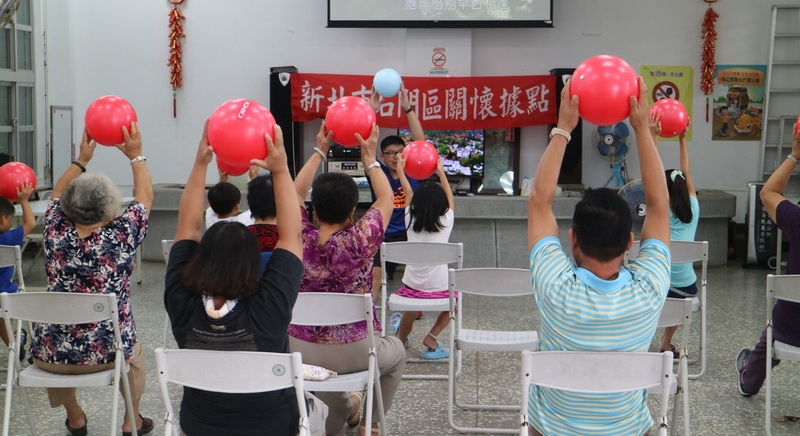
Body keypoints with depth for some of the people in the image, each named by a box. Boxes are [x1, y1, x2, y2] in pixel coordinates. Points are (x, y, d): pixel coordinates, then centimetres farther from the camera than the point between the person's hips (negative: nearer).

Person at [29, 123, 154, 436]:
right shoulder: (119, 237, -14)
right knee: (135, 353, 33)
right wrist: (136, 156, 12)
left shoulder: (56, 233, -6)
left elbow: (56, 195, 16)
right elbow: (145, 198, 4)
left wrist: (81, 160, 22)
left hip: (49, 355, 2)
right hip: (104, 353, -2)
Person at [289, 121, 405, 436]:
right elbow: (386, 198, -1)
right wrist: (369, 158, 9)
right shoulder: (360, 241, -19)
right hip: (353, 353, -2)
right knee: (396, 351, 30)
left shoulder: (300, 241, -12)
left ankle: (344, 408, 53)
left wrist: (319, 152, 14)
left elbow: (296, 193, 8)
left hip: (299, 351, 2)